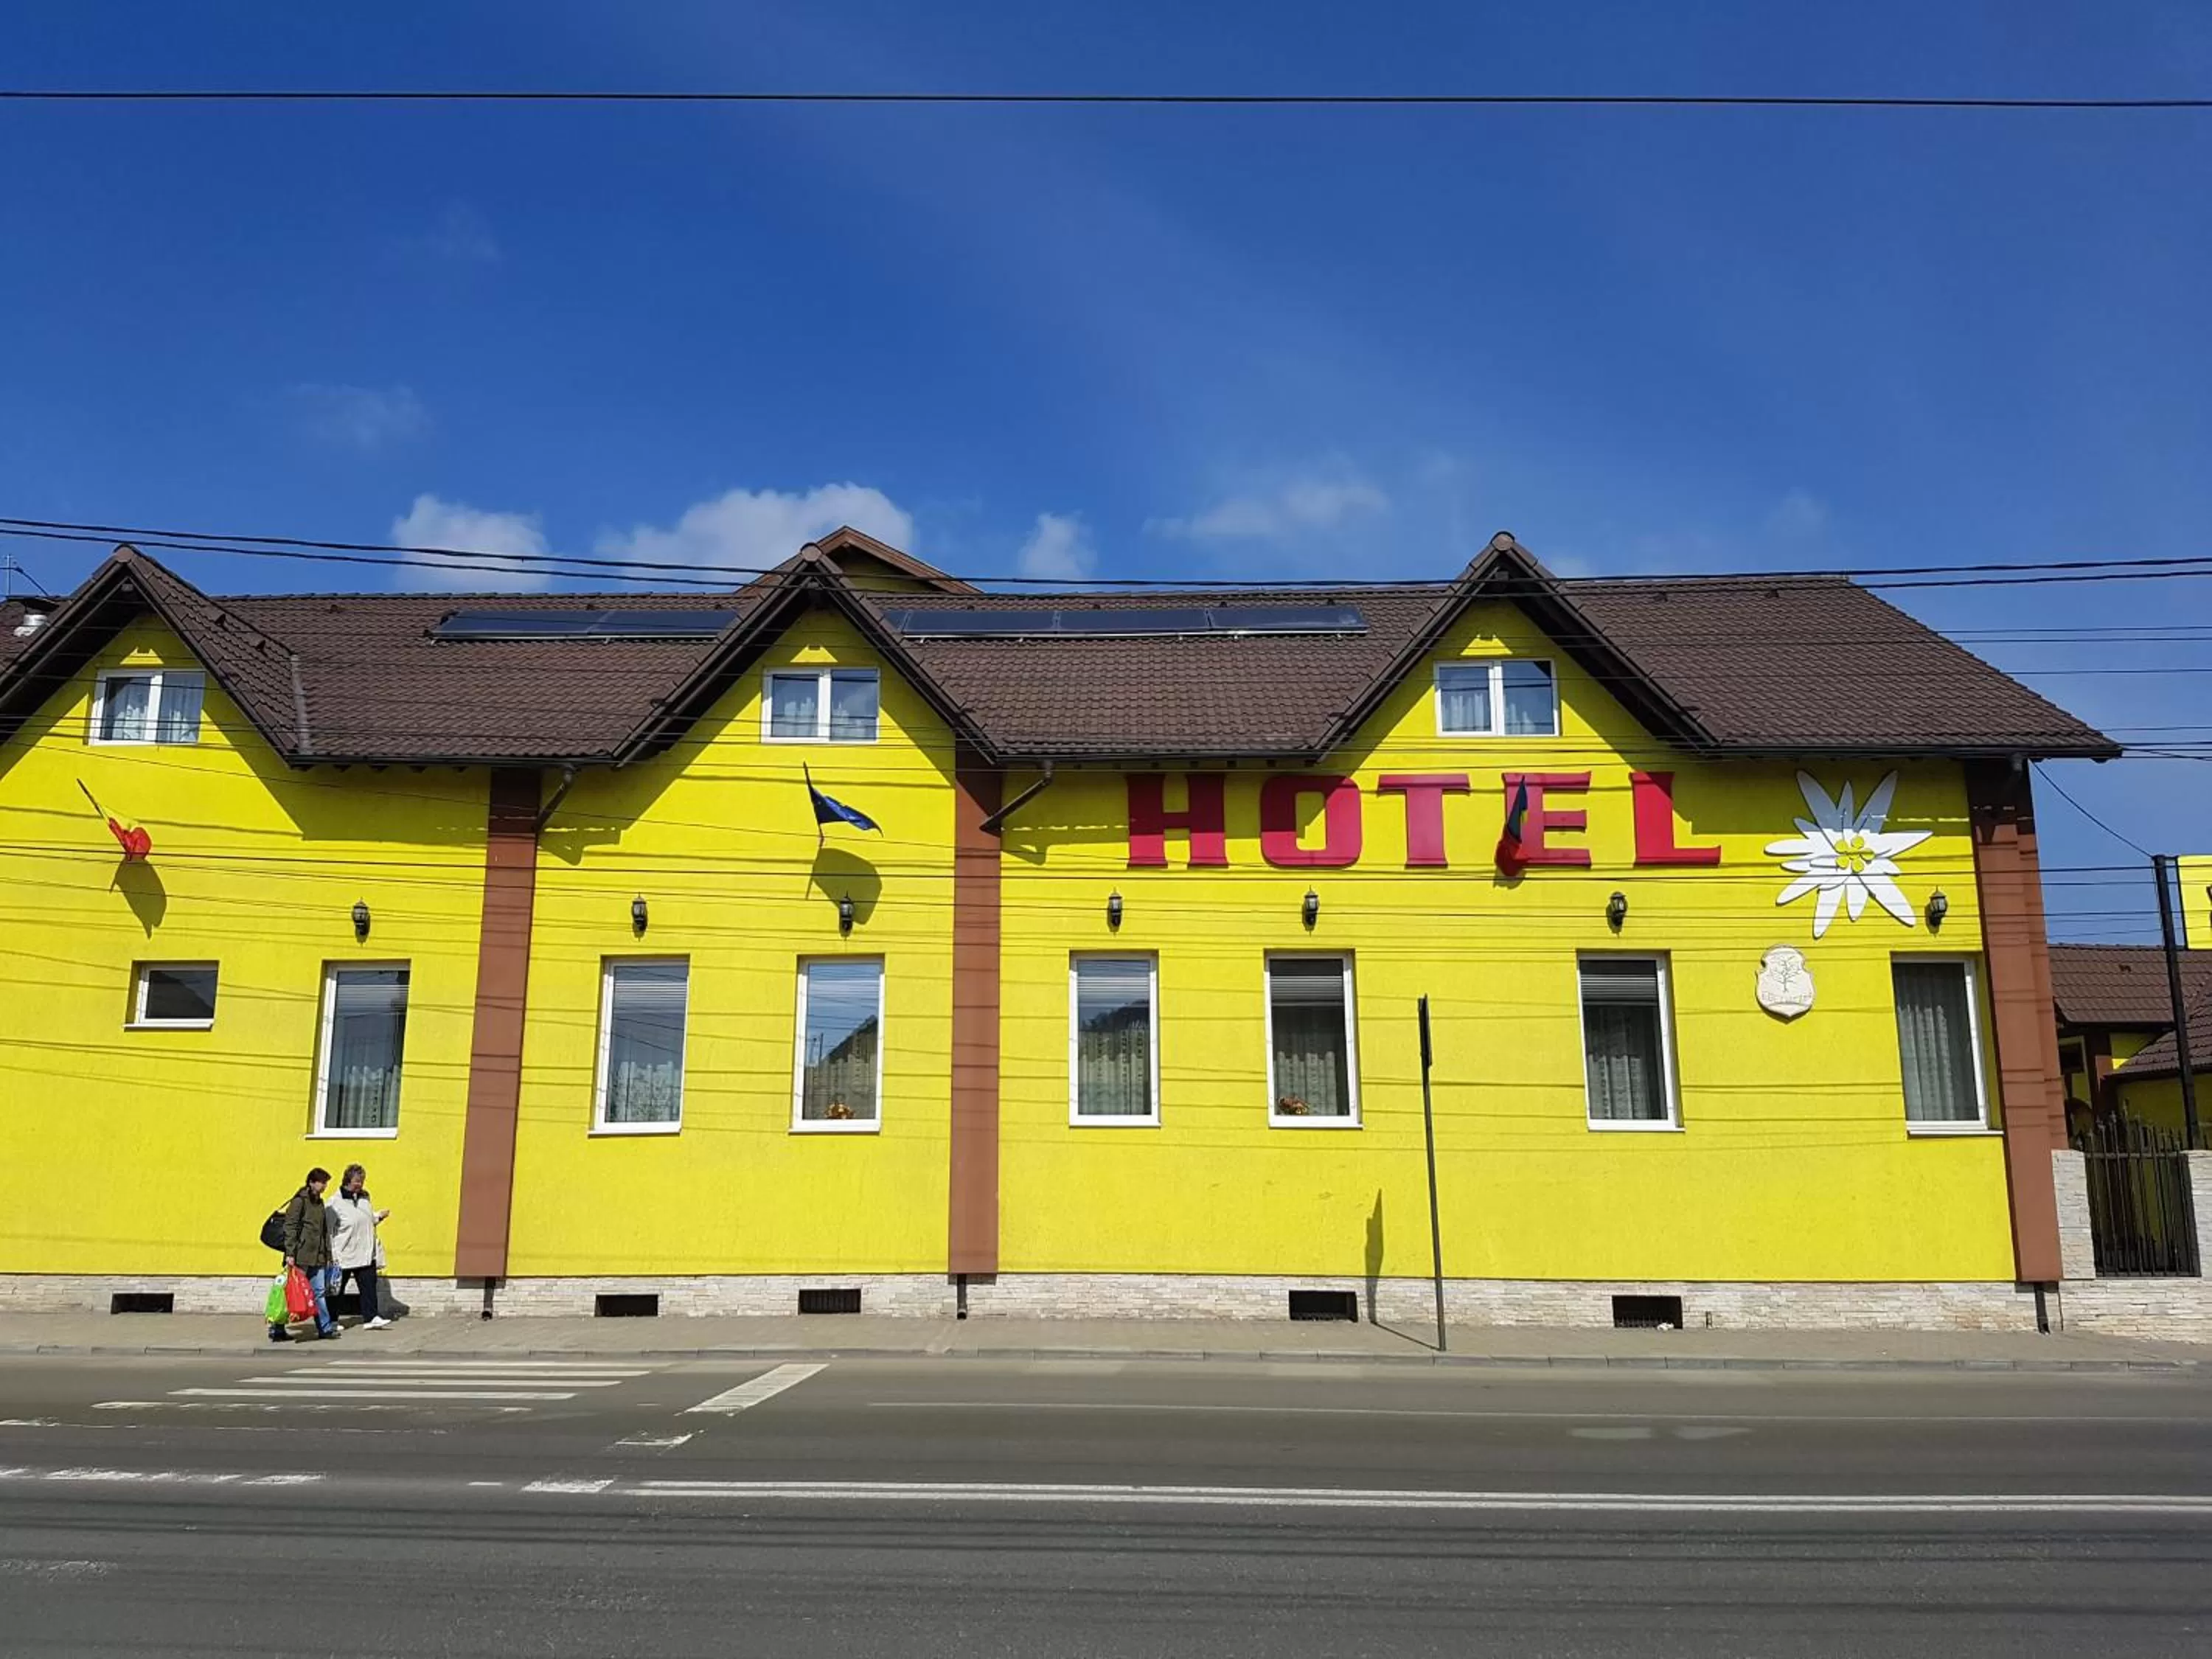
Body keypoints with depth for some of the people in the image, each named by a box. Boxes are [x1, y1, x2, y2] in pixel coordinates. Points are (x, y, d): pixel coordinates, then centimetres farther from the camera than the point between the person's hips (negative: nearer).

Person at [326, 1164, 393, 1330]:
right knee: (336, 1288, 7)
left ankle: (371, 1318, 3)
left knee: (369, 1286, 1)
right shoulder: (335, 1201, -11)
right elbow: (329, 1230, -10)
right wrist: (332, 1254, -13)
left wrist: (379, 1215, 4)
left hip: (366, 1253, 6)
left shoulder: (364, 1197, 9)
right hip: (344, 1255, -6)